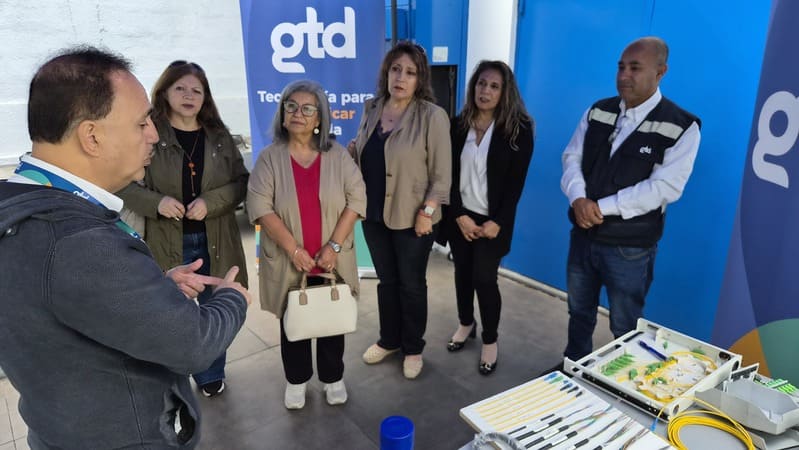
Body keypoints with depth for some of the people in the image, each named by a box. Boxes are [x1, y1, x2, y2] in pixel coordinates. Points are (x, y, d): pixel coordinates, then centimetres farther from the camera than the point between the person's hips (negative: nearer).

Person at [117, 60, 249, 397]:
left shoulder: (219, 136, 2)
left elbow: (241, 182, 3)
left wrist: (211, 202, -14)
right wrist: (156, 202, -21)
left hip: (213, 240, 3)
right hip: (165, 243, -2)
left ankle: (211, 375, 39)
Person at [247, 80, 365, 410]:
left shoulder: (338, 155, -1)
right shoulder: (269, 157, -4)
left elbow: (356, 198, -5)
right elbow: (260, 206, -11)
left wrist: (334, 246, -13)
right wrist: (293, 249, -18)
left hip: (331, 261, 1)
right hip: (288, 262, 0)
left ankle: (333, 377, 34)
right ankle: (296, 379, 35)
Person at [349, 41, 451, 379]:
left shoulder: (432, 116, -12)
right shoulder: (371, 110, 5)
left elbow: (441, 172, -12)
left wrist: (427, 212, -16)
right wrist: (350, 151, -5)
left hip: (411, 218, -5)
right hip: (373, 214, 5)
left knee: (411, 284, 10)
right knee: (386, 280, 19)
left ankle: (413, 348, 30)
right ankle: (389, 340, 38)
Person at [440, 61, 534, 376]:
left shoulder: (519, 130, -7)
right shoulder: (458, 126, 1)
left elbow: (516, 183, -8)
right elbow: (450, 174, -1)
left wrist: (497, 222, -14)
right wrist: (459, 215, -10)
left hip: (492, 220, -3)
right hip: (460, 217, 3)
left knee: (484, 278, -2)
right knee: (462, 272, 14)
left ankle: (490, 341, 19)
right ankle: (466, 324, 38)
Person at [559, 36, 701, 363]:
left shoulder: (681, 127, -12)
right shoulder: (597, 112, 2)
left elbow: (666, 188, -20)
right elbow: (572, 158, -1)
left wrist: (602, 207, -23)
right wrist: (579, 199, -21)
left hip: (630, 247, -4)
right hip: (583, 234, 5)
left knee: (624, 327, 14)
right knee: (579, 311, 23)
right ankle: (573, 368, 46)